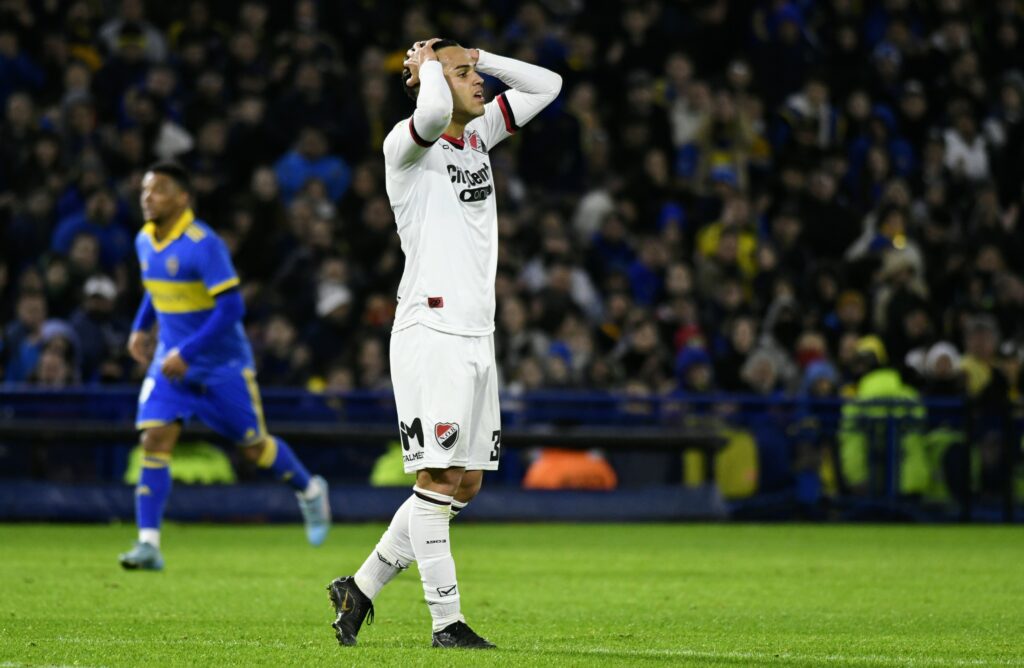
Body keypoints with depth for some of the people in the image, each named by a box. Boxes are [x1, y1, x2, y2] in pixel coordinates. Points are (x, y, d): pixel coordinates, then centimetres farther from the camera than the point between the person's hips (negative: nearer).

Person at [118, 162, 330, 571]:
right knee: (154, 440, -12)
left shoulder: (203, 245, -21)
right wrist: (141, 327, 14)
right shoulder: (145, 241, 3)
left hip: (222, 364, -6)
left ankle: (309, 491, 36)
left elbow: (231, 307, -24)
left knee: (254, 445, 6)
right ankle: (148, 545, -15)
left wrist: (187, 353, -27)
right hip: (171, 361, 6)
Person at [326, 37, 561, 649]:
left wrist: (477, 56, 12)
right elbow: (433, 112, -30)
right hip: (430, 330, -8)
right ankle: (447, 622, -7)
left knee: (466, 483, 9)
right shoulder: (406, 144, -6)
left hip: (477, 335, 8)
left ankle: (361, 588, 18)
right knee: (441, 477, -9)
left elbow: (547, 86, 23)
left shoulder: (479, 135, 17)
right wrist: (430, 63, -9)